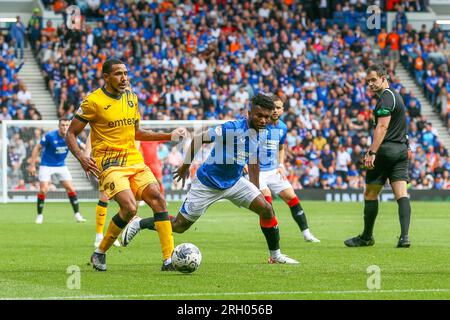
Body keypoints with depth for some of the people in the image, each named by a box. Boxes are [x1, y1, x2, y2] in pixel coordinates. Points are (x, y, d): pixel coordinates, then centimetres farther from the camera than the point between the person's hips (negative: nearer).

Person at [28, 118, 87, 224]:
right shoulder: (50, 136, -20)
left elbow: (83, 146, -1)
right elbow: (37, 148, -12)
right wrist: (32, 164, -15)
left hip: (61, 166, 3)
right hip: (47, 166, -3)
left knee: (70, 188, -4)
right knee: (43, 190, -11)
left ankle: (77, 214, 6)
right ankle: (39, 215, 6)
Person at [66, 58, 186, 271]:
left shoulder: (131, 97, 13)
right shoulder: (93, 101, -7)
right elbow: (71, 134, -3)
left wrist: (169, 136, 18)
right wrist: (81, 157, -20)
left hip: (134, 161, 6)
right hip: (109, 164, -6)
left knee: (158, 199, -13)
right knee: (129, 207, -23)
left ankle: (169, 260, -12)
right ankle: (100, 253, -1)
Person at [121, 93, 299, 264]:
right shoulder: (232, 128, -27)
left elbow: (253, 163, 13)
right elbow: (198, 139, -17)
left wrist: (256, 191, 15)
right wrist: (186, 166, -7)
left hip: (234, 183, 6)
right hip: (207, 184, -6)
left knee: (266, 209, -8)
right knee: (179, 226, 2)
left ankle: (275, 256, 6)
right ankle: (138, 224, 24)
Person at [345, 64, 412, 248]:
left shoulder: (386, 97, -12)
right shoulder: (396, 95, 18)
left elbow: (382, 127, -22)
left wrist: (372, 152, -26)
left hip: (386, 150, -9)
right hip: (401, 150, 9)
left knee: (370, 194, 4)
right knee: (401, 194, -2)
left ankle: (367, 237, 13)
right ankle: (404, 236, -14)